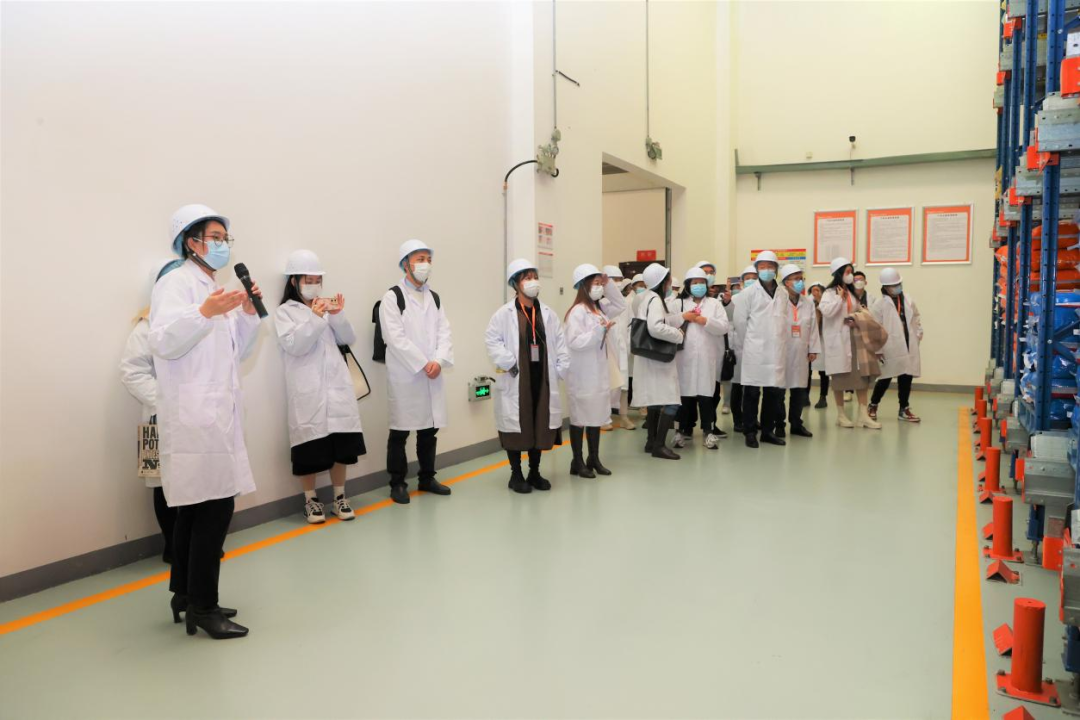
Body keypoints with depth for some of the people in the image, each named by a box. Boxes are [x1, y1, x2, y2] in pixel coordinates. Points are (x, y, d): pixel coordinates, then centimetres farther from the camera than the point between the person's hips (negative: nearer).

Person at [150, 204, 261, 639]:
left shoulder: (215, 288, 19)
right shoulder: (177, 283, -7)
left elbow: (237, 353, 19)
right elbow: (163, 343, -20)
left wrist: (248, 314, 5)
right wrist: (205, 313, -34)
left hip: (215, 414, 9)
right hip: (194, 415, -9)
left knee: (196, 506, 14)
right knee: (215, 504, -11)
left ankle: (185, 595, 25)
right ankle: (202, 606, -2)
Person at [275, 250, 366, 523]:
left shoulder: (326, 306, 13)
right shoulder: (285, 311, 3)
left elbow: (348, 339, 8)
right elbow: (294, 345, -10)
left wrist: (338, 316, -8)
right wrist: (314, 318, -20)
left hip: (337, 385, 4)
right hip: (307, 391, -3)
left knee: (341, 444, 6)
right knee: (311, 446, 1)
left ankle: (339, 497, 20)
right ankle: (311, 500, 17)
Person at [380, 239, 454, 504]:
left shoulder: (435, 298, 14)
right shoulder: (392, 297, -5)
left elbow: (444, 332, 5)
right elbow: (396, 338, -14)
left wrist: (439, 361, -11)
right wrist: (423, 364, -16)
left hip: (433, 375, 6)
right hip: (404, 376, -6)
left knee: (429, 429, 12)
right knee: (400, 432, 1)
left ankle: (427, 478, 25)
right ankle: (397, 483, 11)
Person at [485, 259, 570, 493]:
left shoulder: (548, 313, 8)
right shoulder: (504, 313, -6)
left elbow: (559, 343, 8)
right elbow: (491, 339, -11)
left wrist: (561, 369, 1)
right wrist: (508, 363, -16)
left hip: (542, 378, 4)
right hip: (516, 380, -4)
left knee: (541, 424, 10)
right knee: (517, 424, 2)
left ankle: (535, 472, 25)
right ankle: (516, 474, 17)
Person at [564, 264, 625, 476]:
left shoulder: (599, 309, 11)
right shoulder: (578, 311, -15)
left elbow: (621, 305, 19)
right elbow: (573, 342, -22)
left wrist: (609, 284, 8)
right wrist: (598, 331, -26)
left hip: (599, 373, 8)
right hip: (582, 375, -8)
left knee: (597, 415, 13)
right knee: (580, 417, 1)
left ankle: (594, 459, 24)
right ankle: (577, 462, 12)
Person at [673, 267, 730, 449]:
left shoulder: (714, 303, 11)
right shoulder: (678, 303, 12)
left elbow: (724, 327, 0)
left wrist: (705, 321, -10)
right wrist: (682, 317, -8)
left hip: (706, 357, 0)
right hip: (685, 356, 0)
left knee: (705, 393, -2)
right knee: (686, 393, 2)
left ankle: (708, 430, 6)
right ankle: (684, 430, 12)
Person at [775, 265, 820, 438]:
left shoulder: (809, 303, 9)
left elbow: (813, 327, 9)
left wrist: (813, 349, 5)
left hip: (801, 353, 5)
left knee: (800, 389, 9)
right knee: (779, 390, 2)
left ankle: (796, 424, 21)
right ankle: (779, 425, 13)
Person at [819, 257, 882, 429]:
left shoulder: (852, 293, 14)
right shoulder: (830, 292, -5)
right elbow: (826, 311, -23)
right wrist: (840, 297, -12)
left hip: (855, 337, 6)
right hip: (838, 339, -6)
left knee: (862, 374, 0)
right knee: (840, 376, 3)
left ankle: (863, 415, 4)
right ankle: (841, 414, 14)